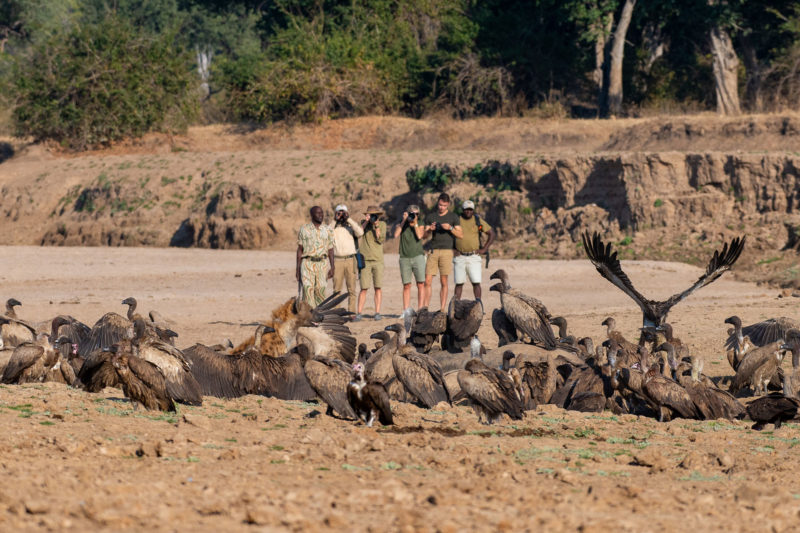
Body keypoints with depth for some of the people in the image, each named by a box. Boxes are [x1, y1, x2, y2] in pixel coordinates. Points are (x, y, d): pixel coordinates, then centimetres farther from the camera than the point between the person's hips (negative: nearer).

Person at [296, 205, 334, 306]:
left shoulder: (327, 230, 9)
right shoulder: (304, 229, 6)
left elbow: (330, 250, 10)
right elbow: (300, 249, 8)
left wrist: (332, 267, 0)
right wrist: (298, 268, 3)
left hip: (322, 264, 1)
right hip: (308, 263, -1)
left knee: (320, 290, 0)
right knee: (308, 290, -11)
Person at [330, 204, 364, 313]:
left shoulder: (352, 225, 8)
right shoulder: (333, 226, 10)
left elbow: (360, 233, -12)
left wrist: (349, 219, -10)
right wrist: (335, 220, -8)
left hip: (350, 260, 0)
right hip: (337, 260, 0)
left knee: (351, 289, -1)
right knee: (336, 289, -2)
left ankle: (351, 312, 2)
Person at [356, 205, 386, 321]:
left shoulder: (382, 224, 5)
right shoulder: (364, 223, 5)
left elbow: (381, 240, -6)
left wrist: (376, 226, -11)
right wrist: (366, 222, -15)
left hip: (378, 260, 1)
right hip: (365, 260, -1)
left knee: (377, 288, 0)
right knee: (364, 288, -4)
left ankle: (377, 312, 3)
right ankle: (359, 313, -2)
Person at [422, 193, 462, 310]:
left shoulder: (453, 217, 6)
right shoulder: (430, 216, 13)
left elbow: (460, 235, 1)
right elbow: (425, 235, 11)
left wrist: (450, 228, -15)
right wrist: (430, 230, -11)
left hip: (447, 251, -2)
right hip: (433, 251, 2)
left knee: (444, 282, -2)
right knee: (427, 281, -5)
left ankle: (442, 309, -1)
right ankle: (425, 308, -3)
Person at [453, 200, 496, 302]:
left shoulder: (478, 220, 4)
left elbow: (492, 234, 9)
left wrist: (484, 249, 0)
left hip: (474, 257, 0)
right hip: (459, 257, 0)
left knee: (476, 282, -8)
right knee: (459, 283, 3)